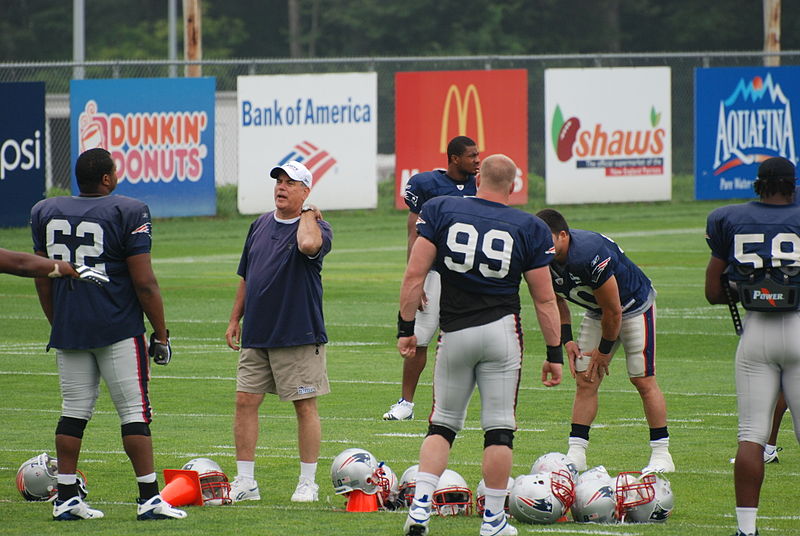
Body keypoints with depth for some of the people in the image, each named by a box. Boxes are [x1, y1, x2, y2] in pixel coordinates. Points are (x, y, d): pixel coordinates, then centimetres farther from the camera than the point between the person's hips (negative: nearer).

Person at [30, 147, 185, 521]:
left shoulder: (46, 214, 6)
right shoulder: (128, 213, -9)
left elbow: (43, 280, 12)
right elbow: (144, 283, -10)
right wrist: (161, 334, -2)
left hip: (68, 331, 5)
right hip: (118, 328, -5)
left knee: (74, 412, 10)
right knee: (134, 410, -1)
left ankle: (66, 498, 9)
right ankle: (149, 497, -3)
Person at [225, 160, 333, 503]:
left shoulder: (315, 227, -7)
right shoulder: (261, 225, 12)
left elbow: (309, 245, -33)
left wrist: (307, 215, -15)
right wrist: (235, 319, 18)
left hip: (299, 336, -6)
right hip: (256, 334, 6)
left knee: (305, 406, 1)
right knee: (245, 401, 2)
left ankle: (308, 482, 10)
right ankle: (245, 482, 8)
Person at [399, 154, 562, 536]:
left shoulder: (440, 211, -1)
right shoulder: (528, 229, -1)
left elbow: (415, 275, -5)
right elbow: (545, 299, 1)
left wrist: (406, 328, 1)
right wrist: (554, 353, 8)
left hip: (455, 333, 1)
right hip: (502, 331, -1)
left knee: (443, 424, 12)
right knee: (500, 429, 5)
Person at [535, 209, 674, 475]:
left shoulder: (590, 255, -39)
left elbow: (613, 310, -27)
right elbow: (556, 301, 6)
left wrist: (604, 350, -14)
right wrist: (567, 340, -2)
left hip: (634, 306, -7)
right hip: (597, 312, 7)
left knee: (643, 380, -8)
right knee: (585, 380, 0)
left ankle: (661, 455, -2)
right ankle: (576, 454, 1)